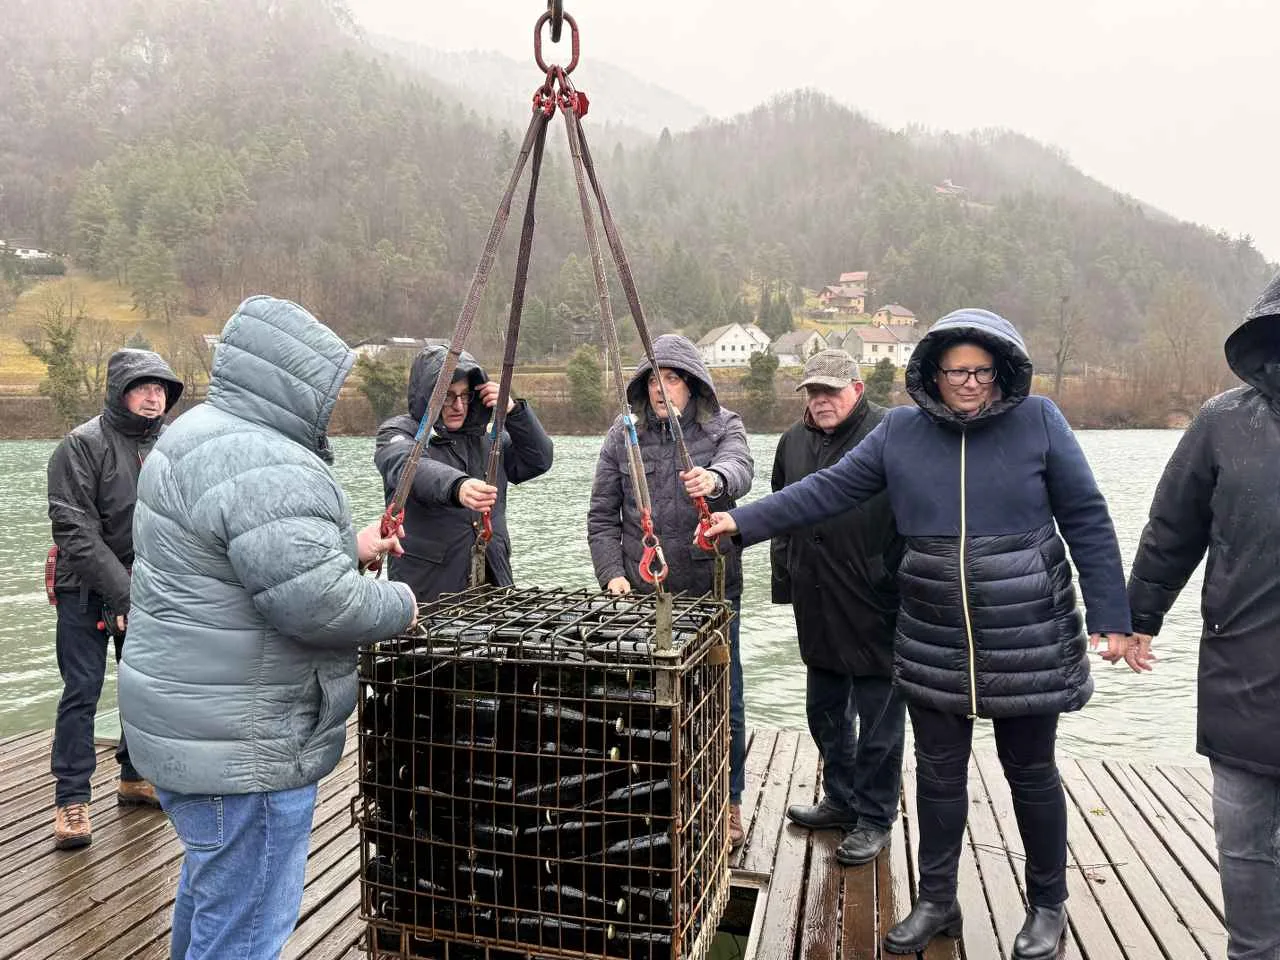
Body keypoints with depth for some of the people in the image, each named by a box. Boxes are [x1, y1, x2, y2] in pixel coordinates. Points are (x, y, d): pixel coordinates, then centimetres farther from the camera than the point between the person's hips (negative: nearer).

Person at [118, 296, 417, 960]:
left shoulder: (199, 433, 11)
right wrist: (398, 604, -12)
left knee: (211, 884, 30)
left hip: (184, 726, 11)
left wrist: (348, 545, 15)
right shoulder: (265, 467, -25)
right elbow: (318, 604, -30)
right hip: (239, 749, -11)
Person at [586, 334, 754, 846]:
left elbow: (740, 468, -24)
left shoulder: (723, 427, 0)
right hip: (641, 592, 2)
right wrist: (612, 573, -7)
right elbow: (601, 514, 6)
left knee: (722, 698, 7)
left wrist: (713, 478, -47)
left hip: (711, 590, -1)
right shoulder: (624, 433, 5)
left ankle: (728, 800, 26)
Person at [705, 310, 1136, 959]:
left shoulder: (1038, 421, -6)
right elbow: (826, 490, -1)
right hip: (934, 643, 2)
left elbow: (1087, 521, -3)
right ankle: (936, 902, 32)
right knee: (938, 773, 13)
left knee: (1031, 774, 14)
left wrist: (1110, 615, -5)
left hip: (1028, 641, -2)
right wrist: (744, 522, -8)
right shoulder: (900, 431, -1)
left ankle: (1048, 906, 35)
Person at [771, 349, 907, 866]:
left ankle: (875, 818, 22)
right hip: (817, 610, 7)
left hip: (876, 609, -7)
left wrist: (900, 586, -14)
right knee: (826, 712, 19)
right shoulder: (794, 441, 11)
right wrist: (786, 579, 16)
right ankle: (841, 799, 38)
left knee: (879, 717, 6)